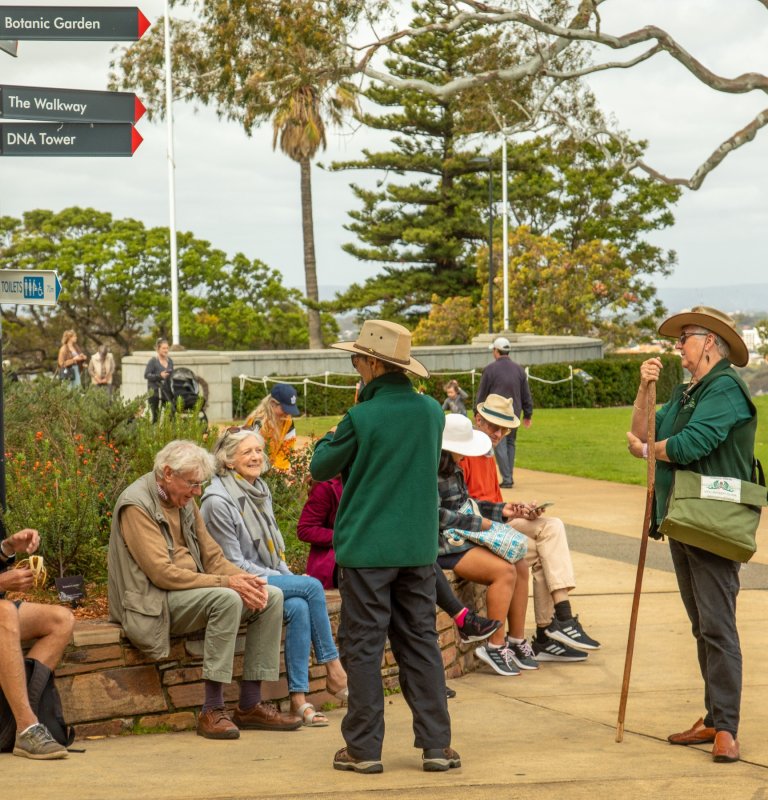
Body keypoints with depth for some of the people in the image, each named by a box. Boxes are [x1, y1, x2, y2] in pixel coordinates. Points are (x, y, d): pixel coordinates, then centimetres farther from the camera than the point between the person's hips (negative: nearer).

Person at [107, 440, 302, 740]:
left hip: (192, 591, 9)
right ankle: (212, 711, -29)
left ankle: (250, 704, -5)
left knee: (272, 597, -5)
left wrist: (245, 579, -9)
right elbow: (162, 573, -22)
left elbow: (212, 557, 13)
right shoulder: (136, 505, -14)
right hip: (154, 601, -9)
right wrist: (226, 582, -24)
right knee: (227, 599, -33)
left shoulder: (184, 502, 13)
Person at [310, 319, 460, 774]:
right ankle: (436, 744, 10)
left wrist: (333, 438, 15)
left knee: (364, 647, 3)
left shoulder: (362, 419, -15)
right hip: (419, 548, 5)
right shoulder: (432, 411, 2)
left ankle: (364, 748, 7)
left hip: (366, 547, -5)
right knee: (421, 643, 10)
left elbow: (321, 468, -3)